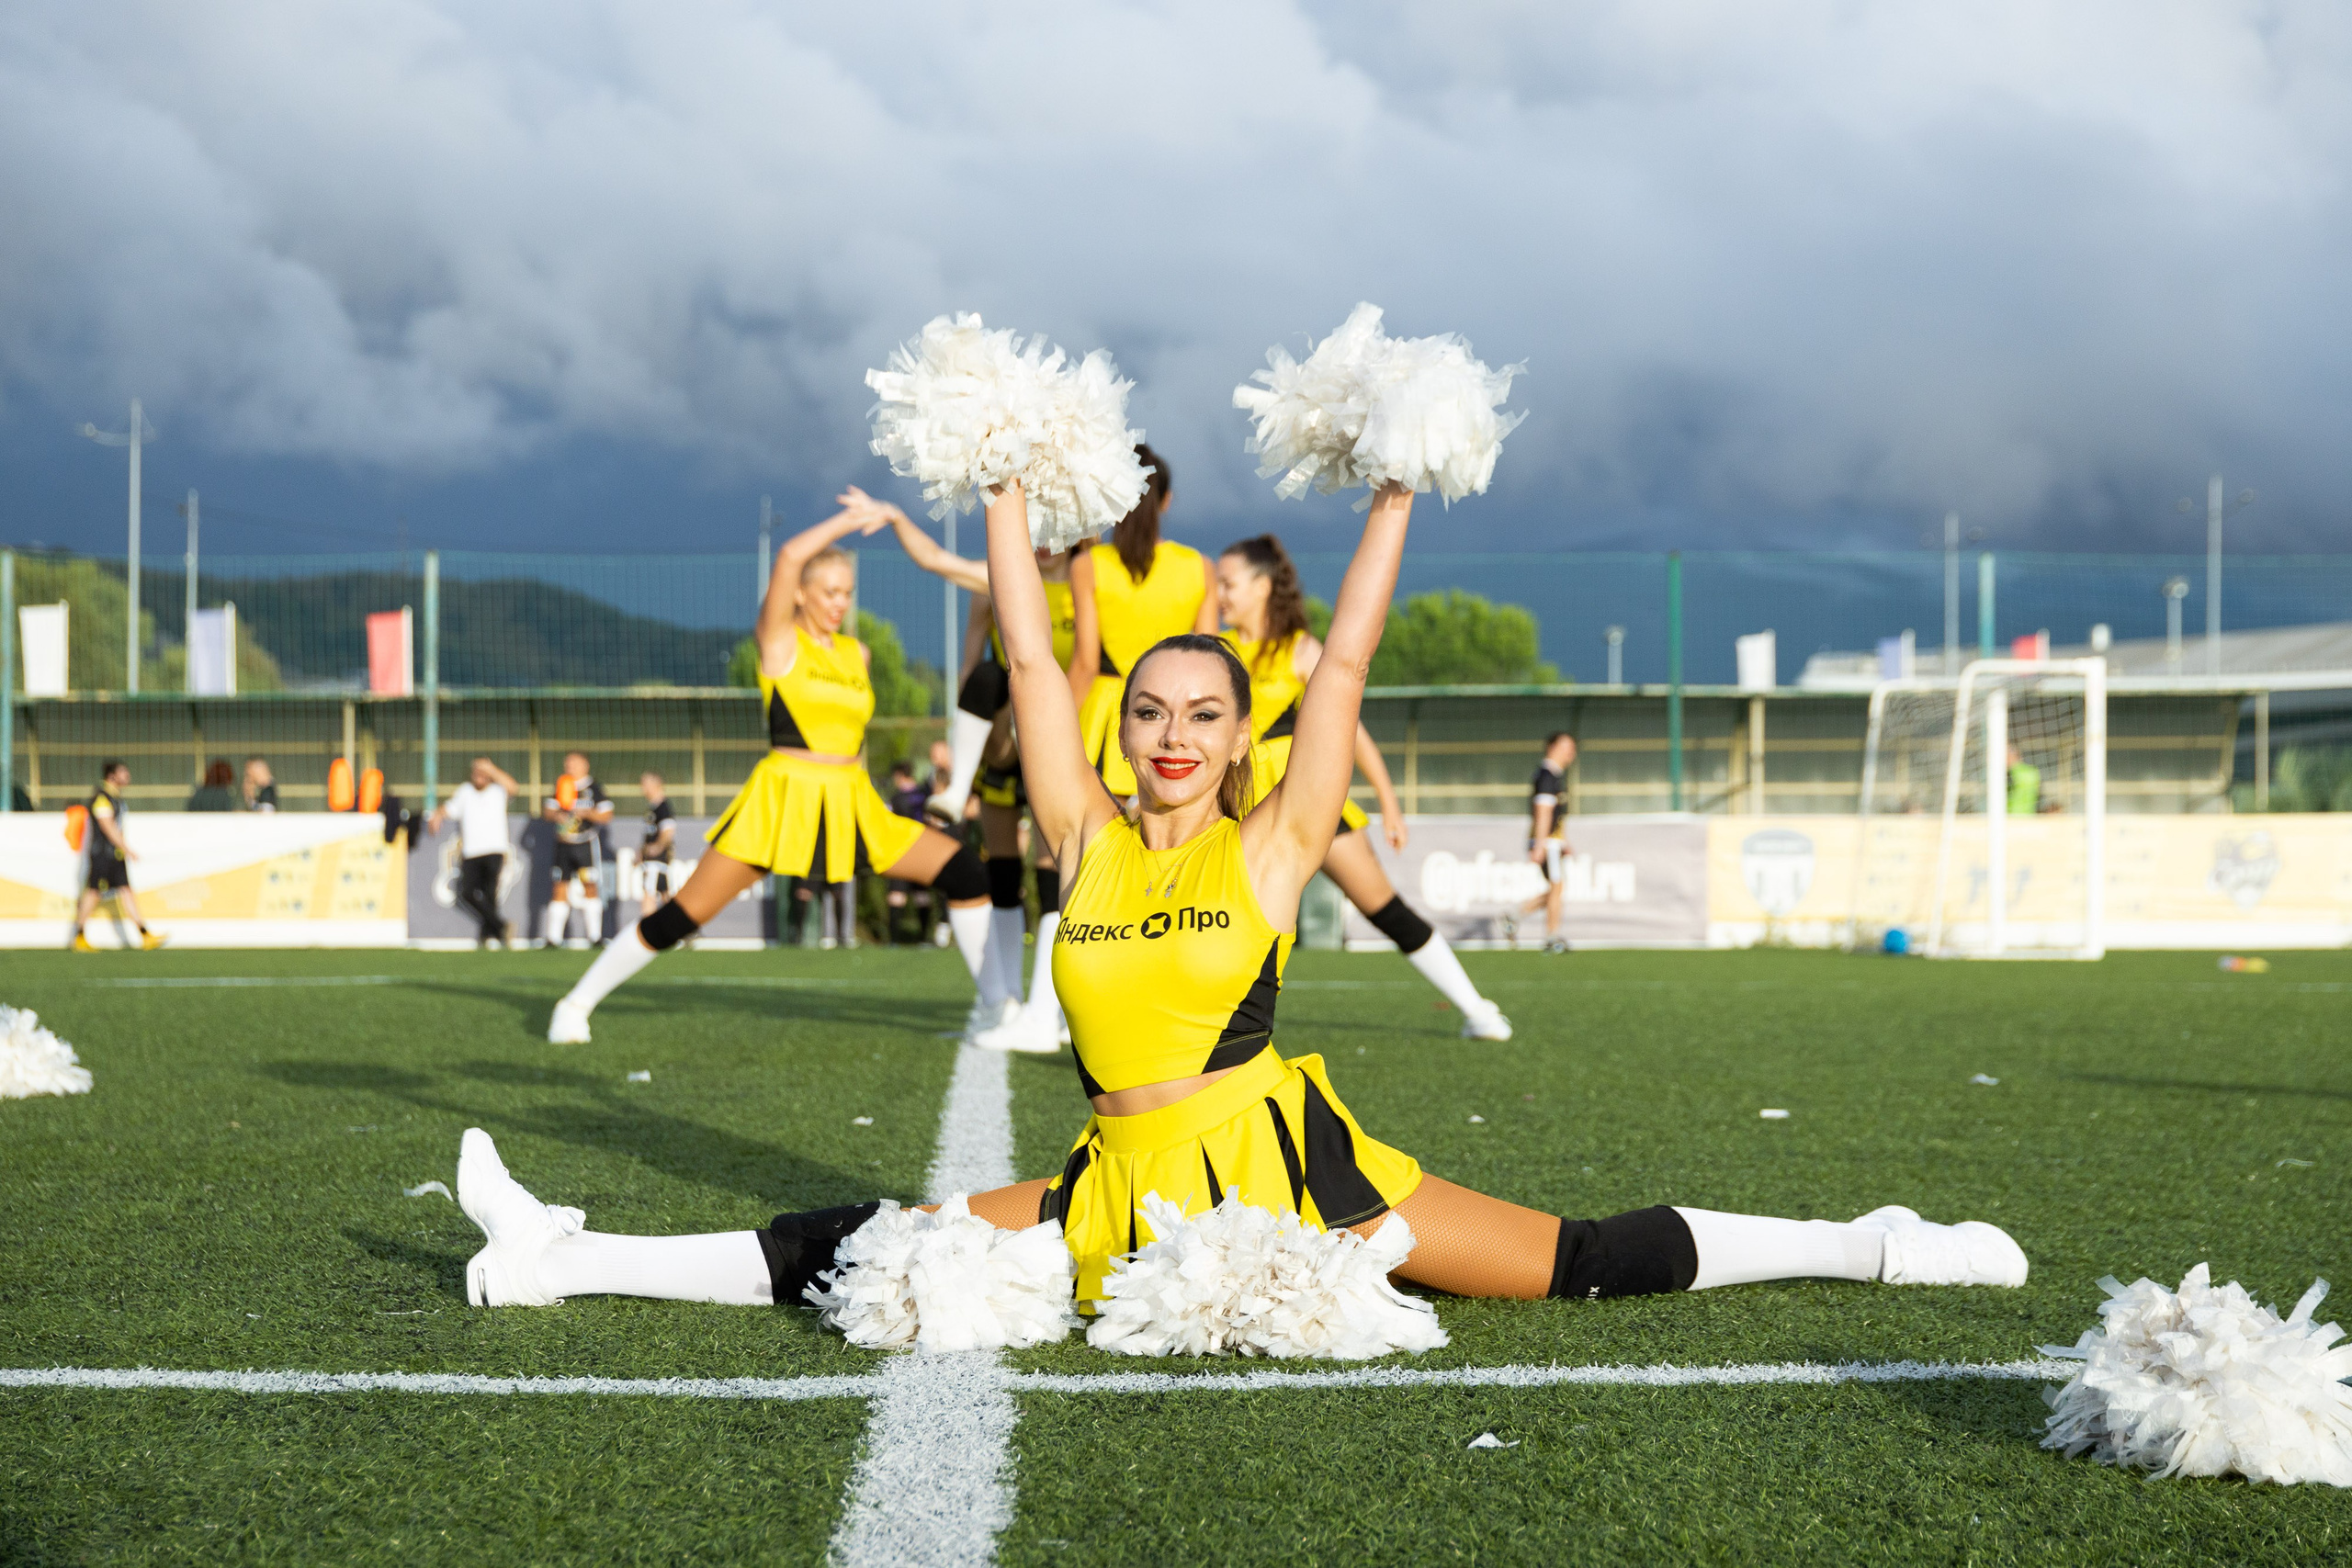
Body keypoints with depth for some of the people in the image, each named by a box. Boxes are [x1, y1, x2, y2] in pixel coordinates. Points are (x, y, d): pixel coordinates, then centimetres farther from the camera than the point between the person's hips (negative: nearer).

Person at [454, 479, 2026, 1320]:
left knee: (1592, 1262, -8)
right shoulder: (1088, 841, 6)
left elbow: (1344, 671, -3)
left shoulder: (1268, 848, -1)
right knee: (853, 1253, -3)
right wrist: (1010, 494, 9)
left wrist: (1394, 503, -4)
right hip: (1123, 1189, 3)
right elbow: (1032, 663, 6)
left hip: (1284, 1160, -2)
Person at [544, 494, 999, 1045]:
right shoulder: (778, 639, -3)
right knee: (686, 913, -8)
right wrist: (851, 519, -11)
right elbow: (789, 556, -17)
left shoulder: (856, 654, 13)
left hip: (854, 807, 5)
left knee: (965, 873, -4)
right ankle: (577, 1004, 7)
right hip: (780, 801, -5)